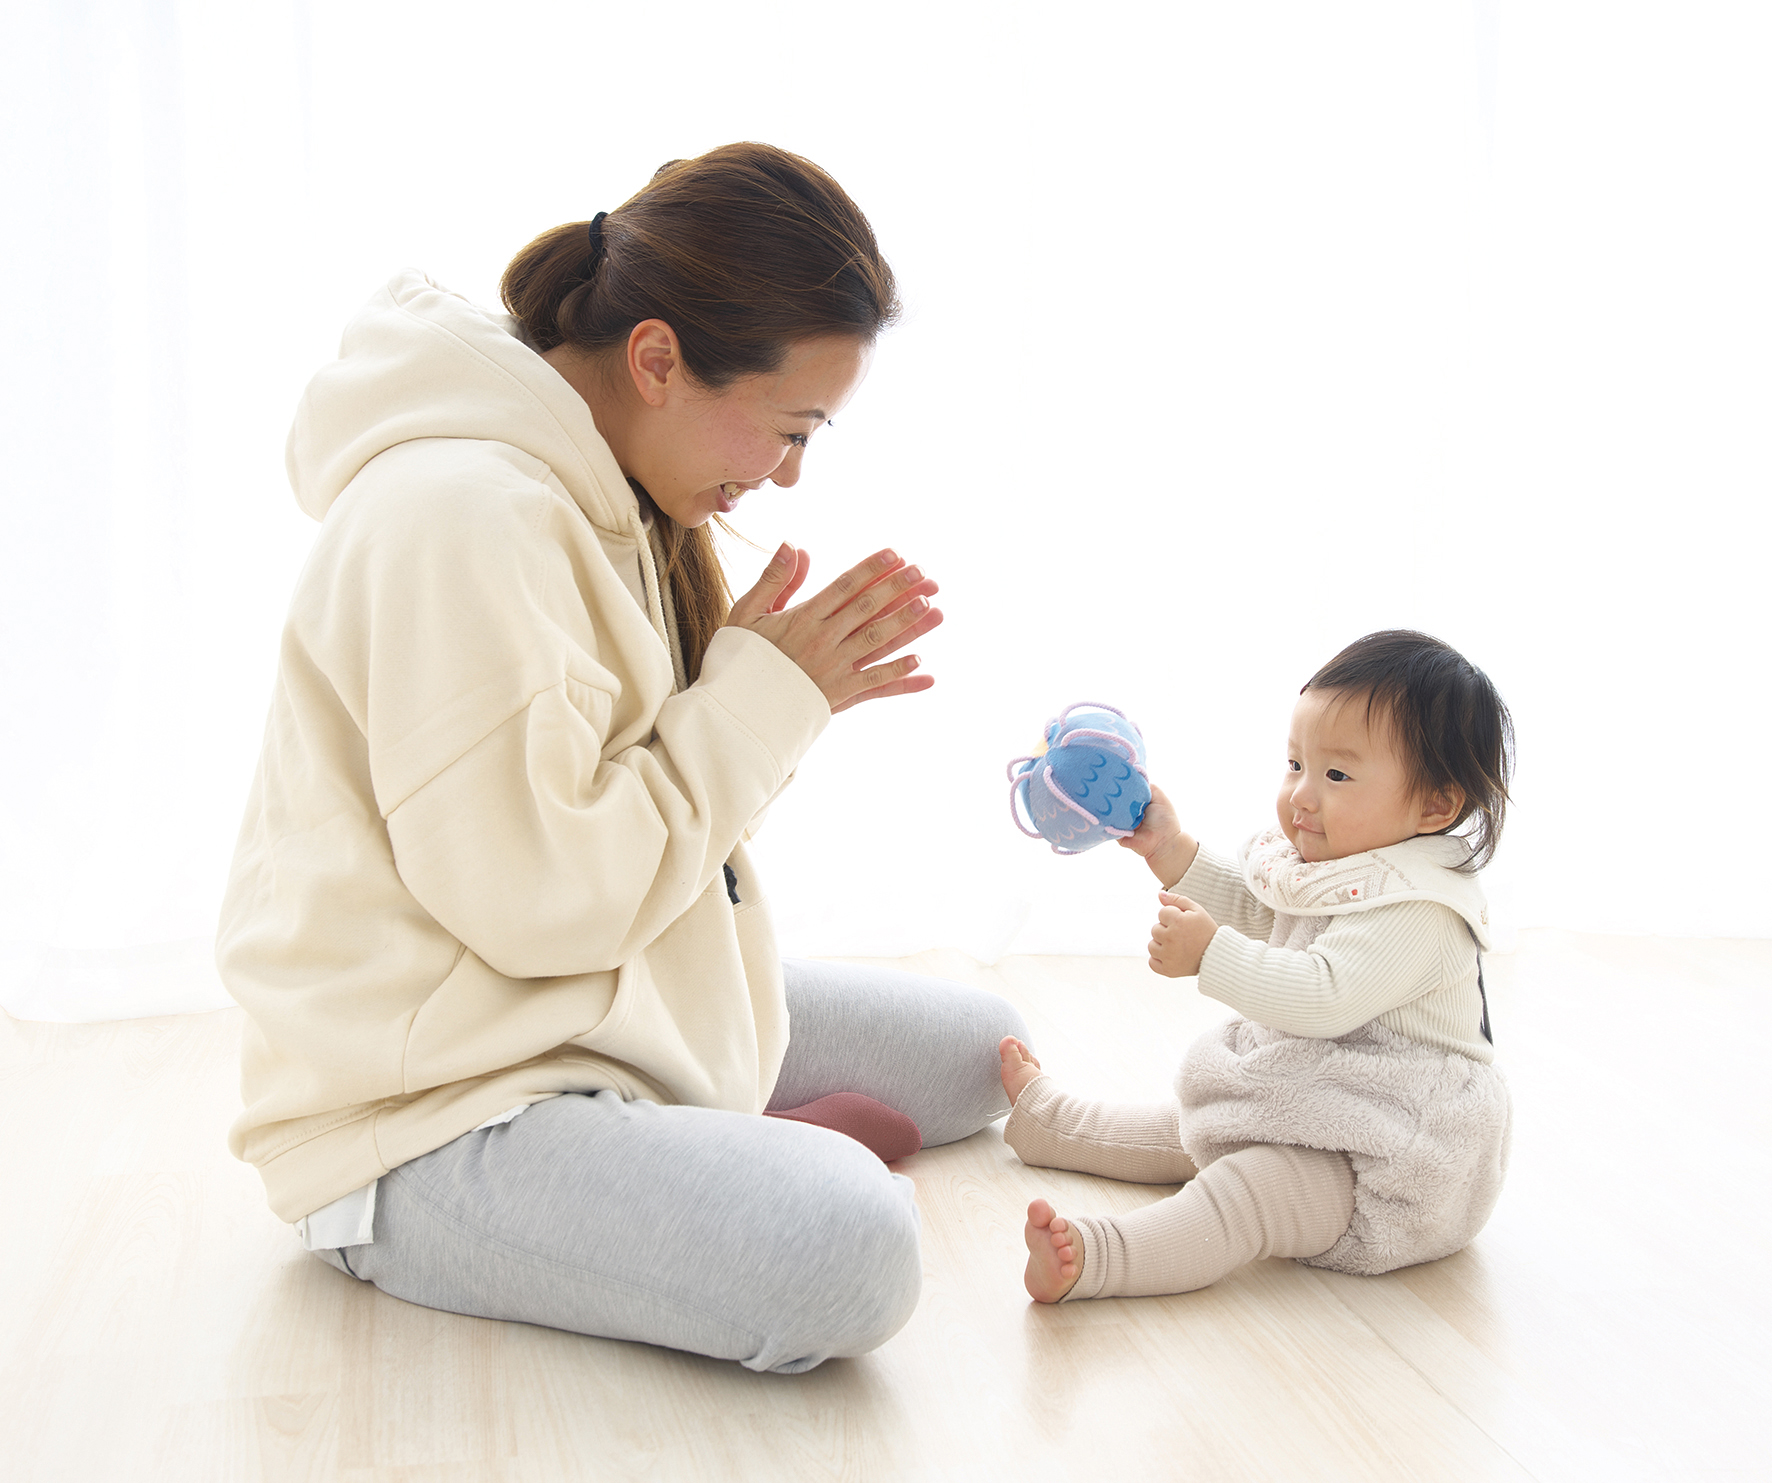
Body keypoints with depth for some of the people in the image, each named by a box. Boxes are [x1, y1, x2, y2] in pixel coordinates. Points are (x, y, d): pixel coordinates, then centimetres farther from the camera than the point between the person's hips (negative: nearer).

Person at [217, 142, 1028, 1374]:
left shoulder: (605, 495, 7)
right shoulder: (456, 515, -23)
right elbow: (540, 896, -25)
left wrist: (785, 695, -3)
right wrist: (761, 701, -15)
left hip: (616, 1013, 10)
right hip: (429, 1114, -10)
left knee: (979, 1050, 12)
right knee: (848, 1253, -32)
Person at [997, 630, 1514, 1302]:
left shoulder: (1417, 909, -26)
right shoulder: (1321, 864, 5)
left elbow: (1322, 997, -36)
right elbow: (1249, 909, 22)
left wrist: (1211, 952, -33)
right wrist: (1170, 849, 11)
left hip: (1384, 1164, -11)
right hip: (1309, 1108, 11)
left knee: (1249, 1185, -31)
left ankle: (1091, 1255, -49)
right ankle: (1052, 1121, 41)